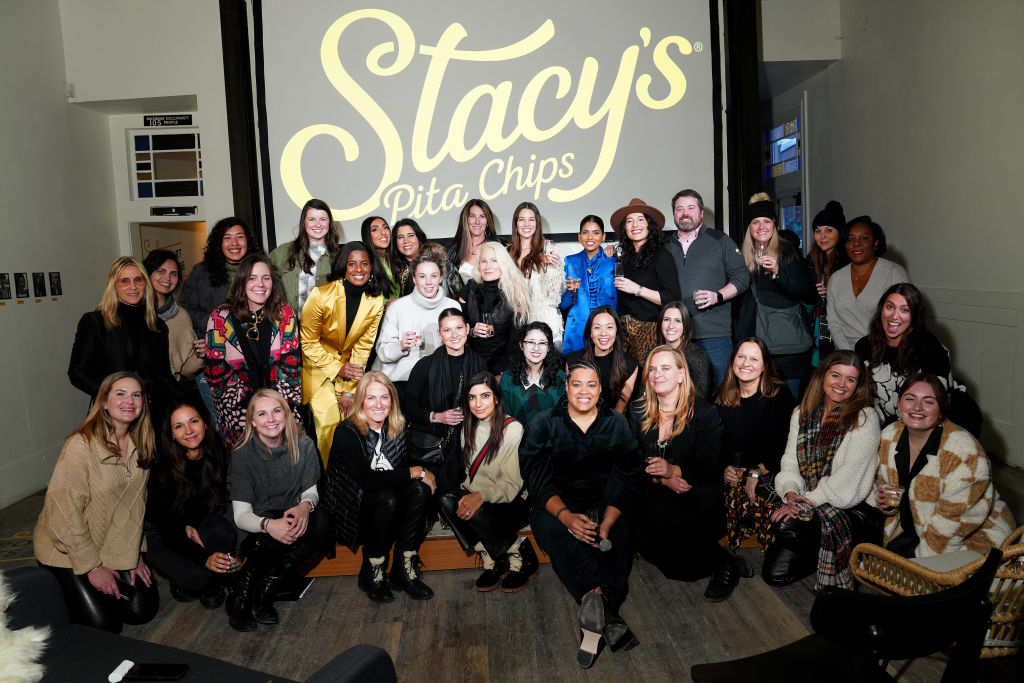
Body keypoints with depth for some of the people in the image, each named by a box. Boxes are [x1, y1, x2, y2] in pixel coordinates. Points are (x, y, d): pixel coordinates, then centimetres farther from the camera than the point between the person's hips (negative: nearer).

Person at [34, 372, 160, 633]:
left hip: (116, 547, 6)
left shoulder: (140, 444, -3)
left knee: (143, 610, -2)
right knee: (104, 625, -9)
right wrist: (92, 567, -17)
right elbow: (64, 512, -21)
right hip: (67, 551, -5)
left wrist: (135, 553, 1)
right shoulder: (81, 445, -24)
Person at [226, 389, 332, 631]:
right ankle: (241, 594, -10)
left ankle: (265, 591, -17)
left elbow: (311, 491, 0)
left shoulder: (303, 446, -6)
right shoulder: (242, 456, -13)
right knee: (276, 534, -35)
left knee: (323, 523, -29)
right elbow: (241, 514, -15)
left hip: (291, 517, 3)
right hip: (256, 530, -3)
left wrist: (305, 505, -26)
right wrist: (268, 524, -38)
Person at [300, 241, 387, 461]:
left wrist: (349, 391, -10)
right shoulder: (321, 295, -20)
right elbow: (308, 341, -10)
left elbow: (363, 346, -6)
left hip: (350, 364, 3)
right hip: (318, 364, -3)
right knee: (329, 422, -14)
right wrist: (337, 368, -18)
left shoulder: (376, 301, -10)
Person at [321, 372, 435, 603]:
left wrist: (425, 475, -17)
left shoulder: (397, 428, 1)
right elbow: (366, 479, -29)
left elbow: (403, 466, 7)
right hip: (351, 508, -5)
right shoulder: (347, 433, -18)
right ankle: (372, 573, -15)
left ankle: (404, 568, -16)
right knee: (387, 498, -34)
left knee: (419, 489, -23)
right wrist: (417, 472, -25)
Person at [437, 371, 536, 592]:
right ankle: (490, 558, -11)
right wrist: (466, 492, -12)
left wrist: (481, 496, -30)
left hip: (512, 504, -6)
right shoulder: (469, 428, 7)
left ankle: (520, 554, -10)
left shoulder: (512, 429, -12)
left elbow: (512, 484, -15)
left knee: (474, 511, -33)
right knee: (448, 499, -23)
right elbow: (469, 473, 10)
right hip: (479, 499, 6)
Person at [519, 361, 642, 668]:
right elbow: (537, 478, -6)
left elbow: (625, 479, -2)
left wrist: (607, 523, -20)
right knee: (556, 534, -35)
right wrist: (566, 516, -24)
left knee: (618, 540, -32)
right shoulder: (543, 425, 5)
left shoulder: (617, 424, 8)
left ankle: (594, 620, -38)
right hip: (557, 504, -1)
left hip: (607, 505, 2)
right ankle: (608, 619, -48)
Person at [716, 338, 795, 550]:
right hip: (732, 474, 3)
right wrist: (725, 467, -4)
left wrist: (757, 473, -12)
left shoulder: (779, 395, -1)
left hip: (769, 473, -3)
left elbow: (787, 444, -7)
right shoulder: (722, 396, 10)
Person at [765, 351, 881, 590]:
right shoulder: (802, 414, 9)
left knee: (786, 526, -33)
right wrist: (791, 493, -13)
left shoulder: (865, 419, -7)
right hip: (805, 502, 5)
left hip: (850, 508, -4)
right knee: (774, 574, -11)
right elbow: (790, 461, 6)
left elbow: (848, 476, -14)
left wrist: (808, 500, -18)